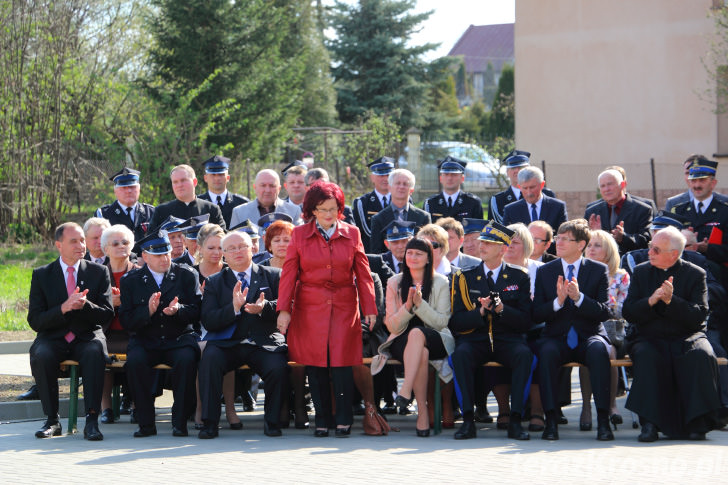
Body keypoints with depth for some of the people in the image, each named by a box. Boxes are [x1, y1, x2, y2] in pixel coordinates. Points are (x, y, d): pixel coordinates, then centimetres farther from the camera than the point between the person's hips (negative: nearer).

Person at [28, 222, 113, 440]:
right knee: (41, 355, -33)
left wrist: (85, 305, -19)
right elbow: (35, 320, -1)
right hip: (53, 338, 0)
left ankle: (92, 419, -33)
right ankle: (52, 420, -21)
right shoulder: (41, 275, 5)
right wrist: (63, 309, -19)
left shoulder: (98, 272, 7)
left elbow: (107, 315, 2)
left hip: (87, 338, 0)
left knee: (95, 352, -35)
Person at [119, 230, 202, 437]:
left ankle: (180, 422, -21)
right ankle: (146, 423, -21)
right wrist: (148, 311, -19)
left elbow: (197, 312, 0)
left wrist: (178, 310, -21)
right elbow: (126, 321, 0)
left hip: (179, 339, 0)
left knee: (187, 359, -33)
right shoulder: (130, 280, 7)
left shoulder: (186, 275, 7)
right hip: (145, 341, 0)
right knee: (135, 360, -32)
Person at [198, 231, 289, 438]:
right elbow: (208, 321, 1)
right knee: (210, 358, -31)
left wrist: (263, 308, -18)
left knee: (278, 367, -31)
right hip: (228, 343, 1)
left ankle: (272, 420, -5)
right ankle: (210, 422, -23)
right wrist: (234, 308, -15)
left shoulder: (272, 276, 13)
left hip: (264, 343, 0)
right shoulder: (214, 282, 13)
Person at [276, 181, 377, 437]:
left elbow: (363, 273, 8)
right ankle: (322, 421, 10)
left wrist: (369, 308, 4)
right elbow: (289, 274, 4)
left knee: (341, 363, -8)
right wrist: (284, 309, -3)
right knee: (315, 365, 0)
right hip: (310, 308, 0)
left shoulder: (351, 234, 7)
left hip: (343, 307, 0)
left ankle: (344, 420, 0)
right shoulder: (299, 234, 6)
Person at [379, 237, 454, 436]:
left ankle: (405, 391, -47)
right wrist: (408, 306, -15)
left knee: (417, 332, -37)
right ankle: (422, 411, -35)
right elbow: (392, 326, 3)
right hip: (403, 342, 1)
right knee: (422, 353, -35)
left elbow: (442, 322, -3)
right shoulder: (395, 283, 8)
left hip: (434, 340, -1)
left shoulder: (440, 283, 4)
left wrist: (420, 304, -17)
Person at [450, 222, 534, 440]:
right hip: (474, 339, 0)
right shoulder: (465, 277, 11)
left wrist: (501, 309, -14)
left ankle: (515, 420, -30)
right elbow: (455, 323, 3)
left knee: (525, 356, -33)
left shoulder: (519, 278, 10)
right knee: (460, 355, -34)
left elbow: (525, 322, 3)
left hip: (508, 340, 0)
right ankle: (468, 420, -30)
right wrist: (481, 312, -14)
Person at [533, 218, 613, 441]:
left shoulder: (599, 270, 6)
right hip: (557, 338, 1)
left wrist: (579, 297, -20)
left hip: (589, 336, -1)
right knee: (547, 351, -34)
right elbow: (536, 314, 3)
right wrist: (558, 302, -16)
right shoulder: (545, 272, 10)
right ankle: (551, 420, -33)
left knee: (598, 350, -36)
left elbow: (604, 312, -3)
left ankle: (603, 419, -35)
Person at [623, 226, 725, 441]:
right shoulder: (641, 272, 10)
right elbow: (628, 313, 2)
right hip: (650, 339, 1)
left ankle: (697, 423, -26)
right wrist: (651, 301, -17)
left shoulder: (695, 274, 2)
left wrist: (671, 301, -22)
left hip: (686, 337, -1)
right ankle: (649, 423, -32)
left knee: (701, 355, -34)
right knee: (646, 356, -34)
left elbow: (699, 316, -9)